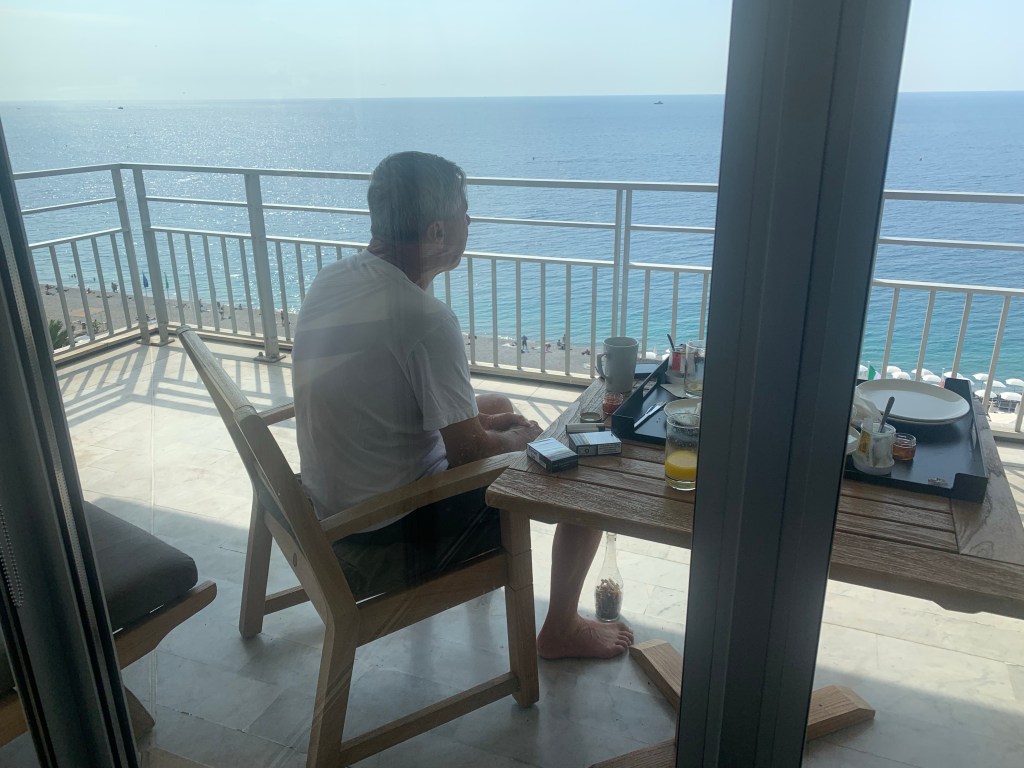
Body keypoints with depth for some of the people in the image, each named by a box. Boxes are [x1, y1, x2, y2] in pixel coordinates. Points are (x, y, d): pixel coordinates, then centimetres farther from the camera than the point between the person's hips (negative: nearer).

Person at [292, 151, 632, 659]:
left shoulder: (332, 277, -3)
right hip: (385, 541, -8)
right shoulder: (425, 318, -29)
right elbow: (467, 451, -22)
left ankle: (478, 557, 44)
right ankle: (560, 632, 20)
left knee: (497, 406, 26)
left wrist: (491, 420, 8)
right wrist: (521, 438, 1)